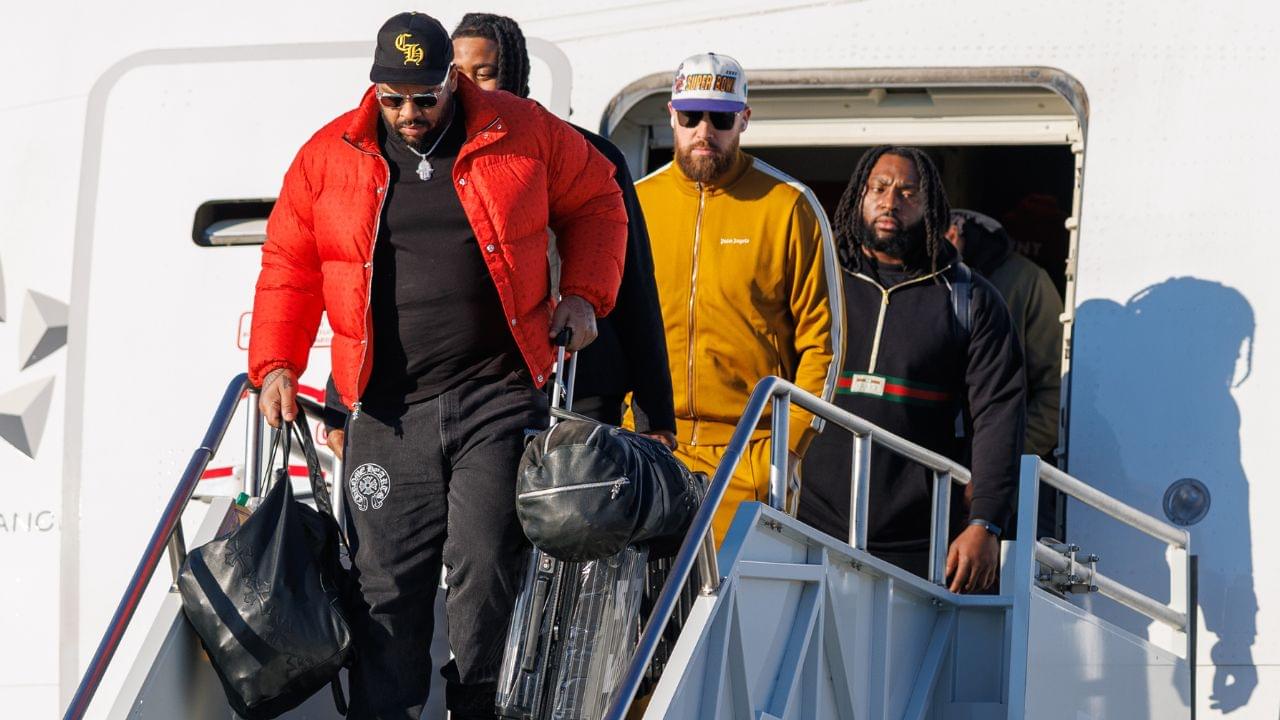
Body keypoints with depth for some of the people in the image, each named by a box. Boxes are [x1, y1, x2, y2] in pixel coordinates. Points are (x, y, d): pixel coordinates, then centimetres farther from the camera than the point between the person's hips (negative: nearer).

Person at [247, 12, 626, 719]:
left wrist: (584, 295, 5)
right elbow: (288, 268, 13)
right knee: (385, 585, -3)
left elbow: (596, 202, 17)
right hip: (387, 412, 1)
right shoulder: (327, 157, 7)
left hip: (498, 396, -1)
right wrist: (276, 363, 3)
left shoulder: (525, 133, 4)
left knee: (486, 571, -5)